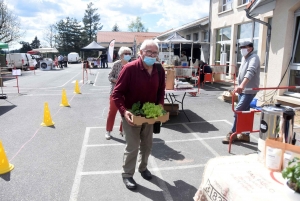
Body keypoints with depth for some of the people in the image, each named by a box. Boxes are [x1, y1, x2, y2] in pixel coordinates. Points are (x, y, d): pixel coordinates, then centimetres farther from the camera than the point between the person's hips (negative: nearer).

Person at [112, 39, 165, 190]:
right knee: (132, 147, 4)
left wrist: (160, 105, -6)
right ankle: (127, 174, 27)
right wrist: (123, 111, -30)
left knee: (147, 145, 20)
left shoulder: (159, 70, -4)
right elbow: (117, 93, -19)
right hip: (131, 114, -5)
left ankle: (143, 167, 45)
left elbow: (161, 90, 10)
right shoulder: (130, 68, -22)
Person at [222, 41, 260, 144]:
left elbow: (250, 72, -33)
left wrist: (242, 85, -47)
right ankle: (245, 134, 21)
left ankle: (233, 133, 0)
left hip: (249, 91, -9)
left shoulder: (254, 58, -15)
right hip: (242, 90, 9)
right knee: (244, 112, 12)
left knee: (238, 111, -11)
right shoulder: (244, 58, 14)